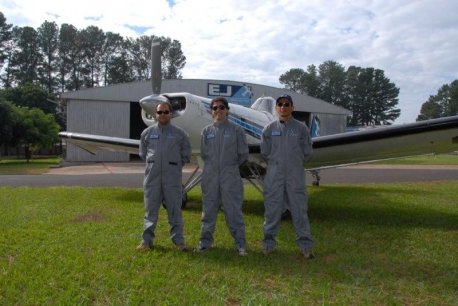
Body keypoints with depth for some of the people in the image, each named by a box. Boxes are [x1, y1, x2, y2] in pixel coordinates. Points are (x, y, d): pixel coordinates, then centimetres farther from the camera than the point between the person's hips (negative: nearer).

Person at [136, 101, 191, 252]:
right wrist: (152, 164, 11)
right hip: (152, 177, 1)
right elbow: (143, 153, 18)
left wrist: (176, 165, 5)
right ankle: (147, 240, 17)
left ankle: (178, 240, 12)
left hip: (172, 177, -1)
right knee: (150, 209, 8)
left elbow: (186, 154, 11)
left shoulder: (179, 133, 3)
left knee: (174, 209, 3)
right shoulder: (147, 132, 6)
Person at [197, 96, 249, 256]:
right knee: (209, 209, 9)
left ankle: (240, 242, 9)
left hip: (230, 176, -2)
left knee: (234, 210, 0)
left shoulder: (236, 130, 1)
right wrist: (214, 166, 10)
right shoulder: (206, 131, 8)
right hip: (210, 176, 3)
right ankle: (205, 240, 20)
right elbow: (204, 153, 13)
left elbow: (243, 154, 4)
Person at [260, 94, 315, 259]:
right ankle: (268, 242, 20)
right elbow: (265, 152, 9)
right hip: (274, 175, 1)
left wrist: (294, 163, 10)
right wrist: (277, 163, 11)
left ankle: (305, 245, 11)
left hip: (296, 175, -1)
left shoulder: (301, 128, 1)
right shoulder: (269, 129, 3)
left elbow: (307, 152, 7)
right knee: (272, 209, 7)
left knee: (299, 210, 2)